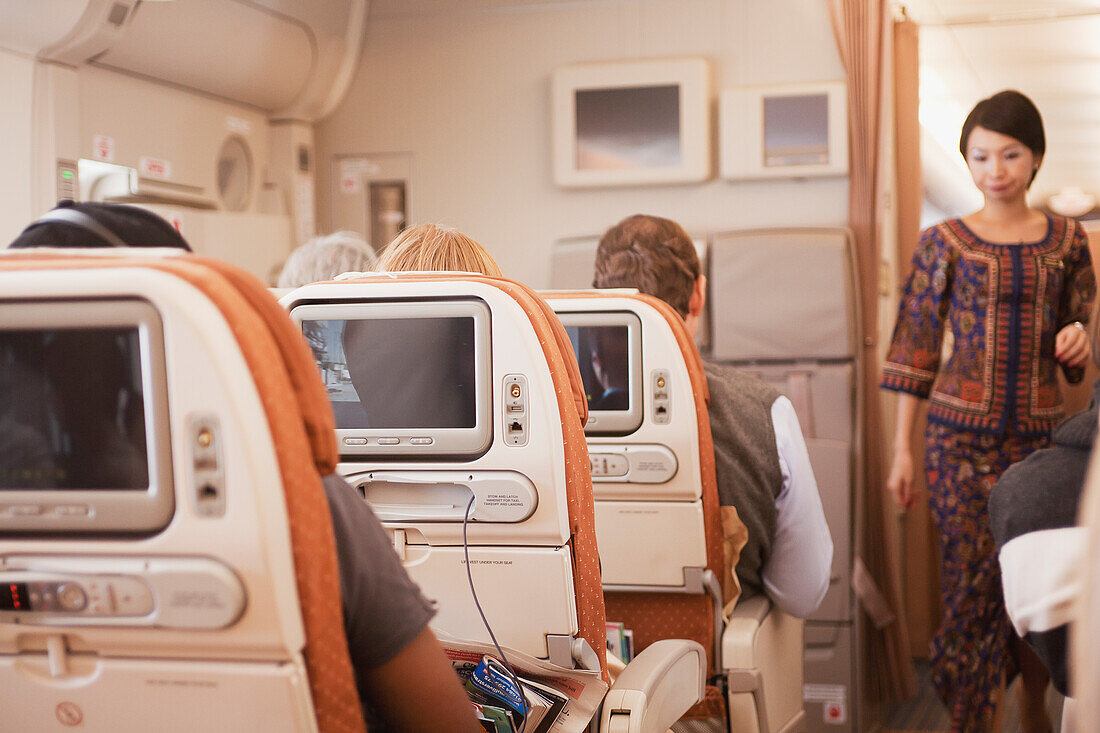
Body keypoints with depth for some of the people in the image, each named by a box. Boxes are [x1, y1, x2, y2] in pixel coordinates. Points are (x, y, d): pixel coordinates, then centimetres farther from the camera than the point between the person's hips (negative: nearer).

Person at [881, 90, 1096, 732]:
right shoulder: (945, 245, 2)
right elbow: (916, 350, 4)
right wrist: (902, 449, 1)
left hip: (1039, 432, 2)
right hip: (961, 433, -2)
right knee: (973, 577, -4)